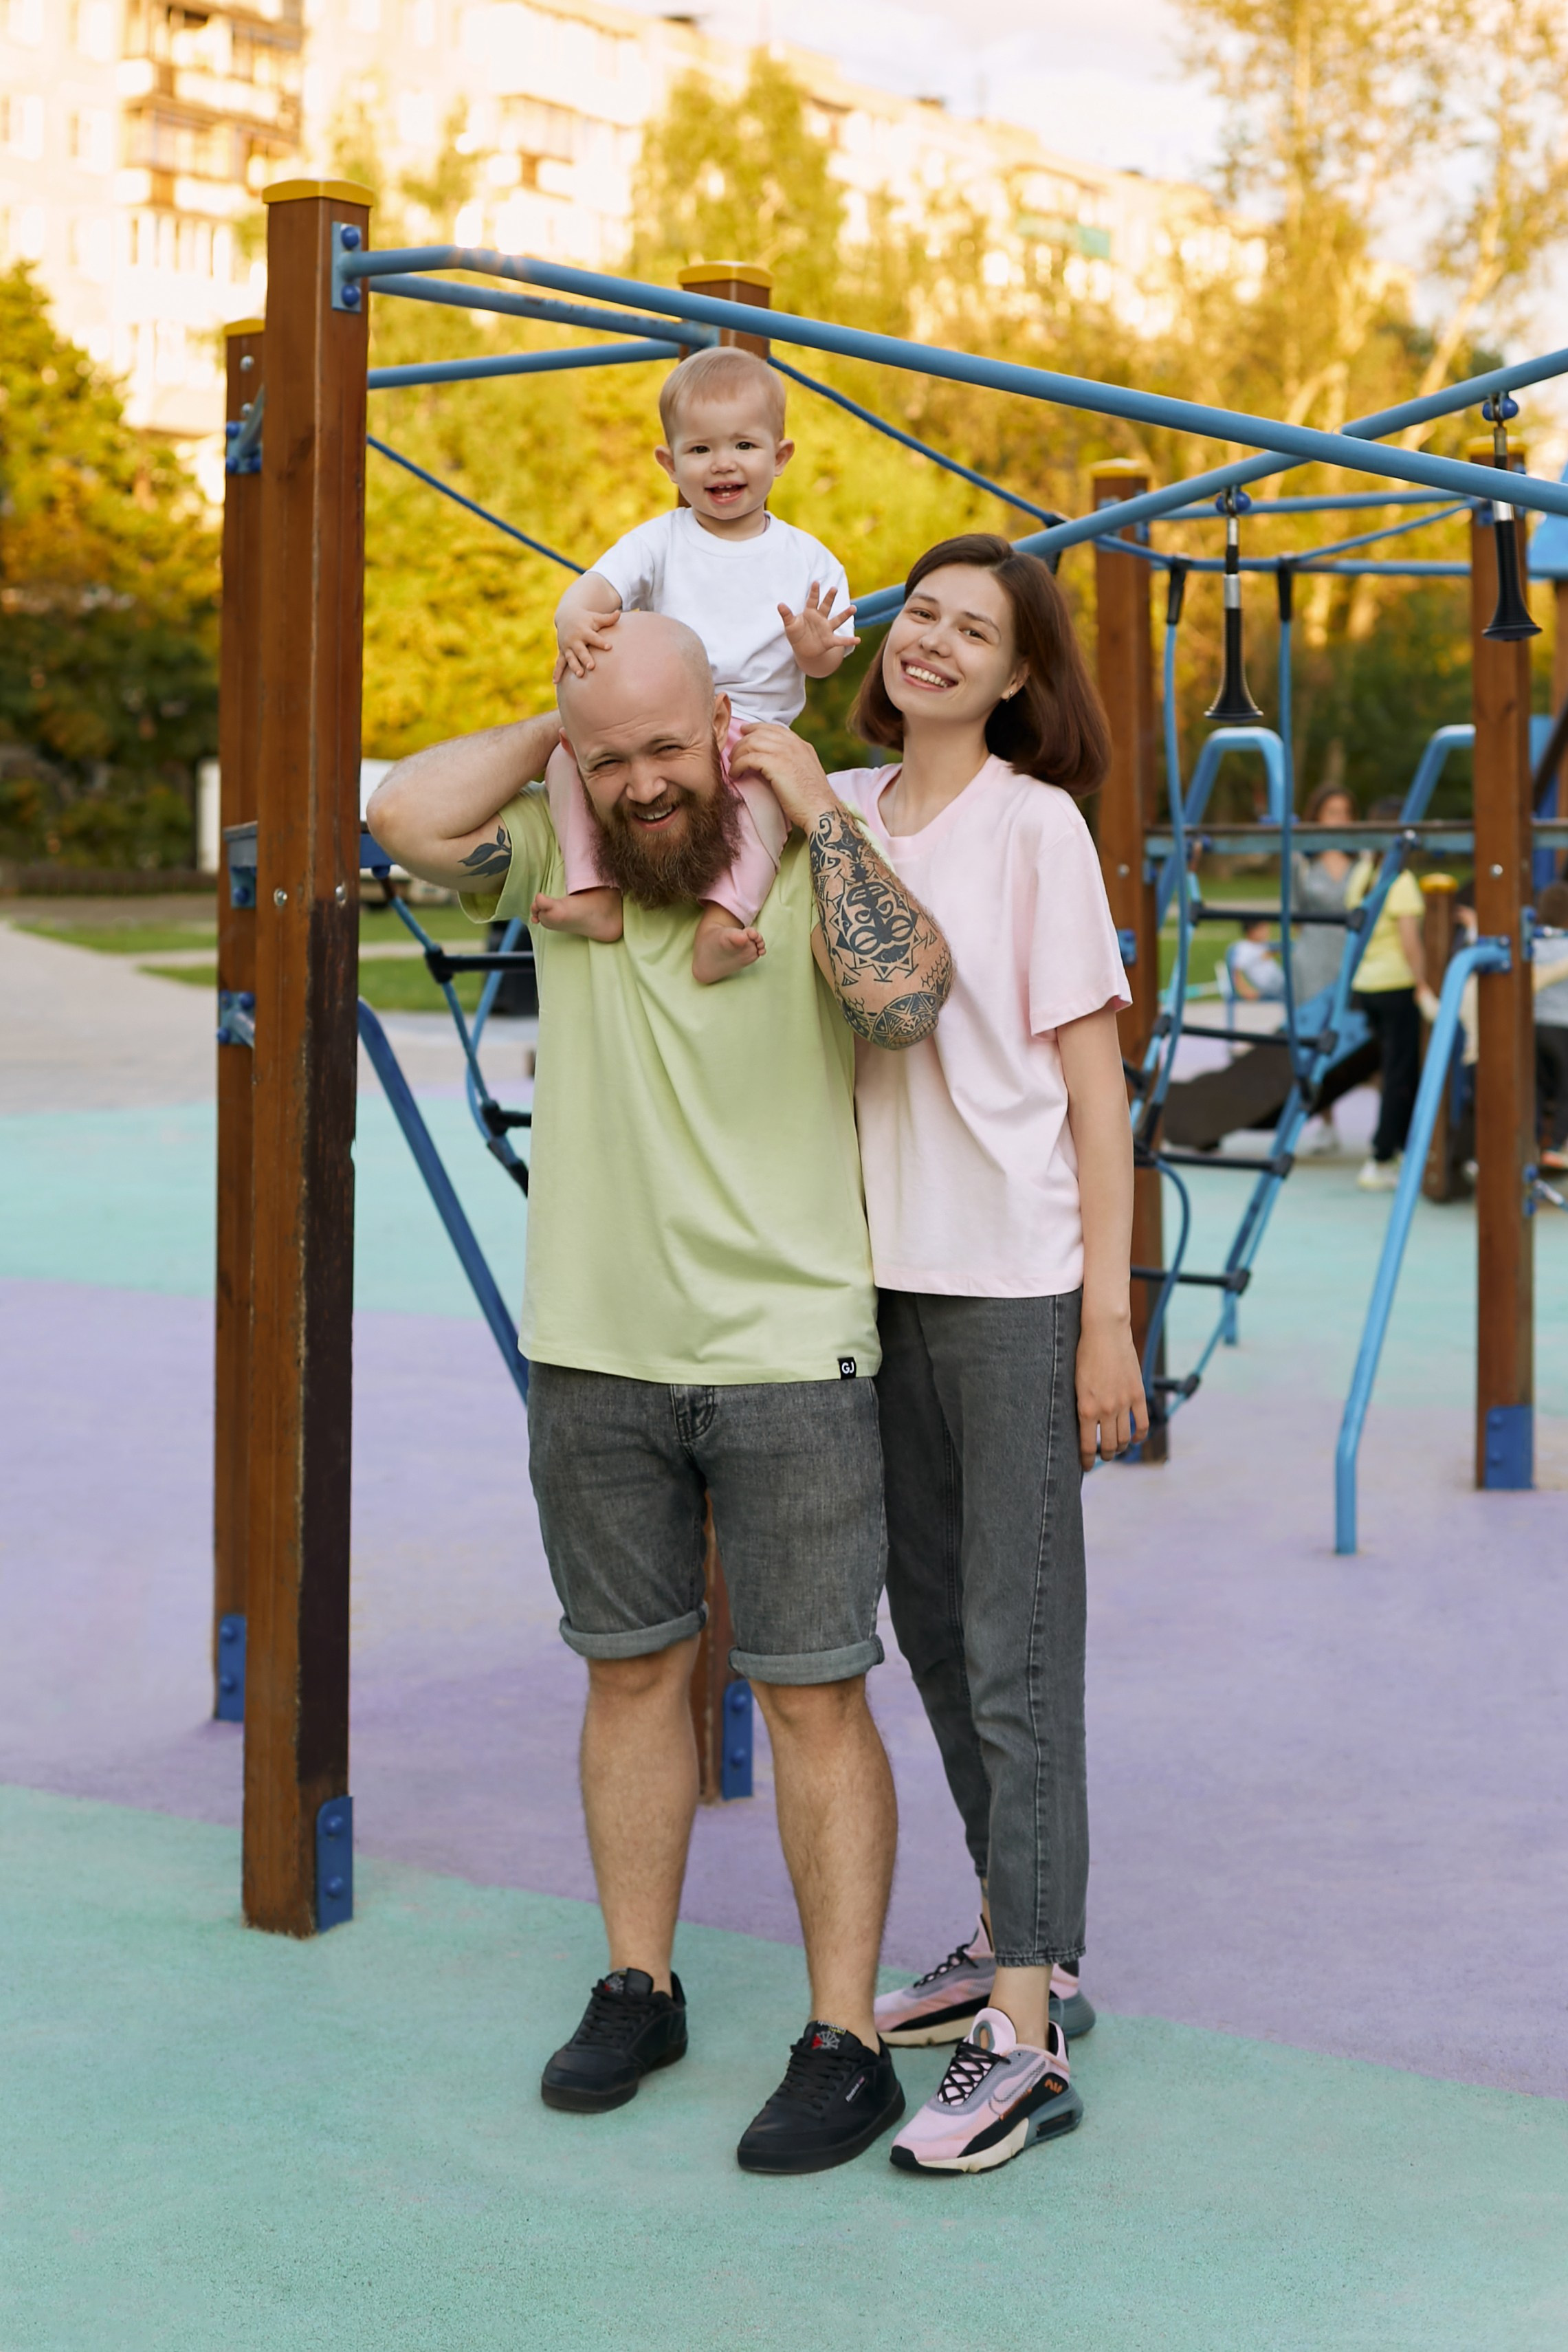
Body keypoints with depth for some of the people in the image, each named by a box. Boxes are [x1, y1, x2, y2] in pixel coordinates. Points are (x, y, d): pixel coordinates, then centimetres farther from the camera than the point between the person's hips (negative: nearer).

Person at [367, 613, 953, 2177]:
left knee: (812, 1694, 0)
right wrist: (557, 727, -4)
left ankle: (845, 2043, 7)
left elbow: (905, 998, -26)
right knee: (632, 1668, 14)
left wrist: (814, 808, -17)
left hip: (789, 1358, -4)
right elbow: (407, 815, -14)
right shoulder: (556, 859, 3)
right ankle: (636, 1987, 28)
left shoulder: (816, 867, -7)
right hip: (594, 1355, 4)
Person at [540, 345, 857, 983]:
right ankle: (595, 894, -29)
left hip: (755, 727, -1)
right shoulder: (660, 541, 9)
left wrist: (815, 647, -18)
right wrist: (574, 620, -33)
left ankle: (723, 921, -46)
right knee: (568, 749, -25)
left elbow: (826, 662, 8)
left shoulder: (805, 558, 10)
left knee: (767, 784, -35)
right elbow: (598, 588, -8)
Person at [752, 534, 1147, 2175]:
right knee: (930, 1626, 16)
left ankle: (1022, 2041, -1)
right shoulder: (837, 808, 10)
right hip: (881, 1271, 6)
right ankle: (1016, 1942, 32)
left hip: (1016, 1283, -6)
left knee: (1014, 1652, -5)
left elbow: (1093, 1083, -7)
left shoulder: (1035, 826, -6)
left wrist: (1109, 1316, -10)